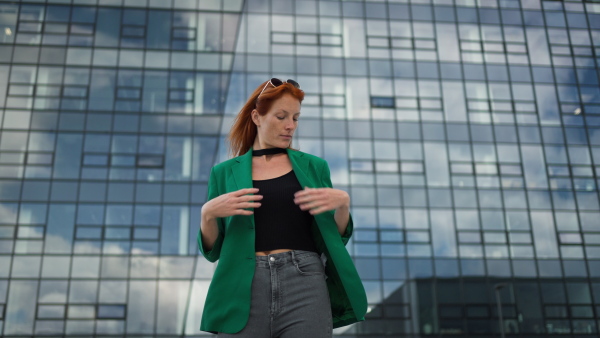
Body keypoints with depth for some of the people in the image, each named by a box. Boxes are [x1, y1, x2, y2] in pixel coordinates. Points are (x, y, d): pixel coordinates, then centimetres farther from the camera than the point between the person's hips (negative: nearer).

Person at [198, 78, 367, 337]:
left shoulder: (313, 166, 13)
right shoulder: (226, 172, 11)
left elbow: (335, 238, 12)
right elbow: (212, 250, 10)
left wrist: (343, 203, -6)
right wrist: (207, 213, -9)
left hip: (304, 285, 0)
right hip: (244, 290, 0)